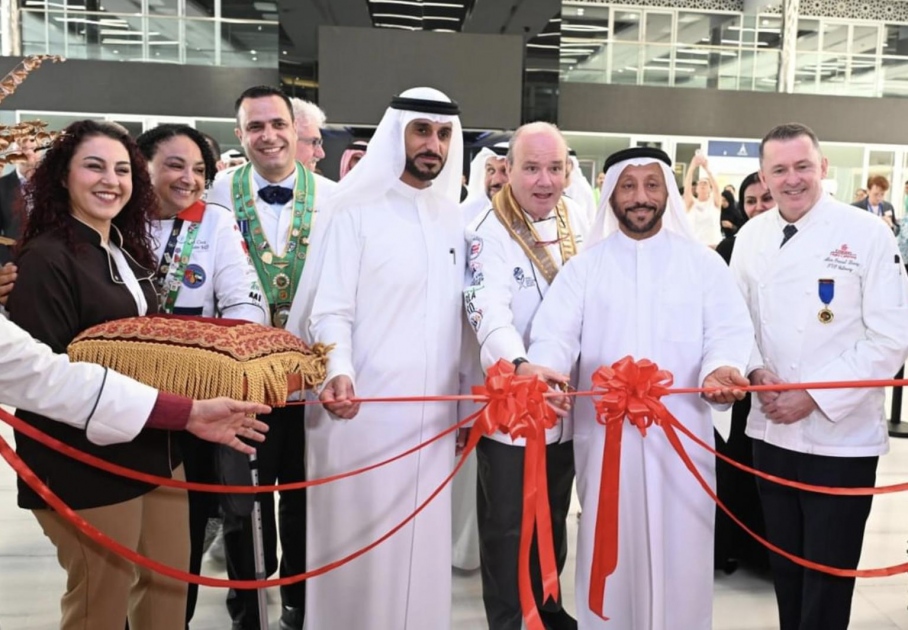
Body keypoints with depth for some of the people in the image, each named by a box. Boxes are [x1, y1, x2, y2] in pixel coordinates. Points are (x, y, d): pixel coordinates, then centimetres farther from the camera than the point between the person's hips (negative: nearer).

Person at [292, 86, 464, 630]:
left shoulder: (455, 219, 11)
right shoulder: (356, 212, -4)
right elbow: (330, 311, -9)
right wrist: (338, 373, -27)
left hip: (434, 414, 5)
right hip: (362, 409, -4)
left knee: (423, 545, 12)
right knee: (358, 546, 5)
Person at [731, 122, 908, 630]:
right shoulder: (751, 236, 3)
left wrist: (815, 396, -17)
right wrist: (756, 371, -9)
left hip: (842, 436, -4)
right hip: (772, 429, 4)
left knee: (828, 575, 7)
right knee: (786, 565, 18)